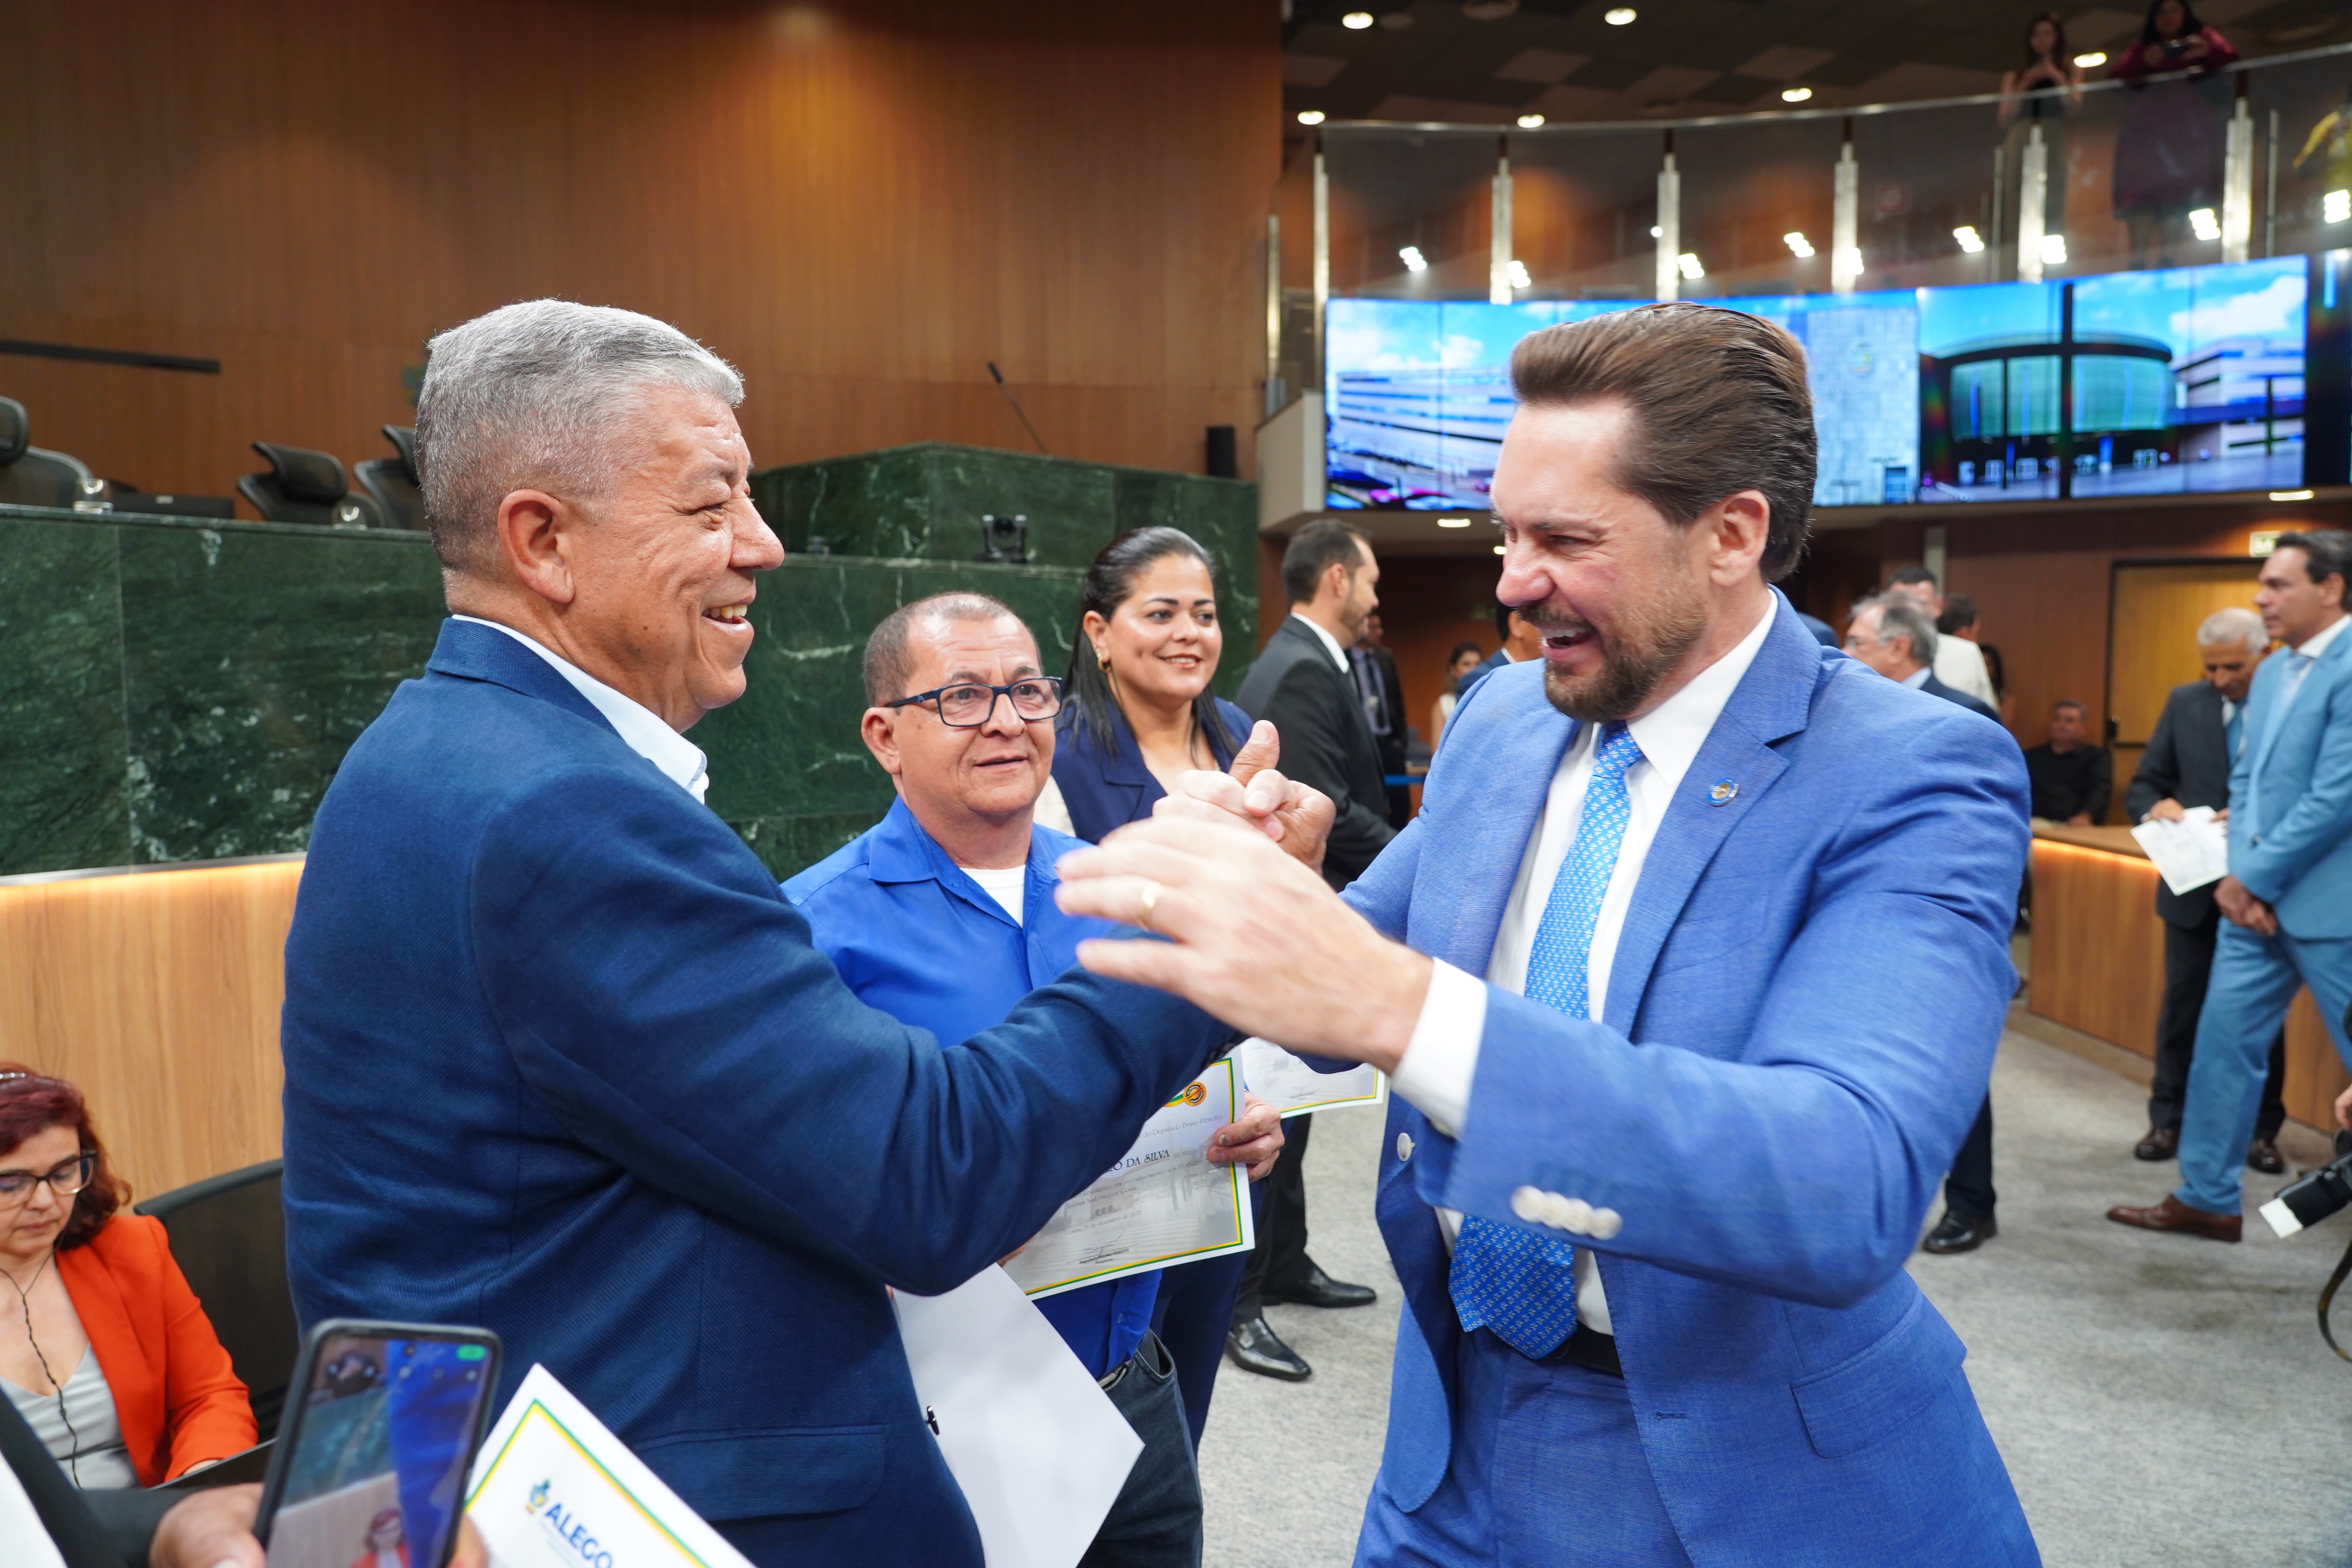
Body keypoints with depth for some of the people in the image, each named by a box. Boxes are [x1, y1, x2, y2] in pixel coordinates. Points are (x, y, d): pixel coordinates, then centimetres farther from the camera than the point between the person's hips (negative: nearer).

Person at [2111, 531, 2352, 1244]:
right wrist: (2237, 872, -2)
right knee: (2223, 1042, 10)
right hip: (2256, 896, 8)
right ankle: (2207, 1199, 21)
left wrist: (2254, 878, -13)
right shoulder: (2274, 670, 12)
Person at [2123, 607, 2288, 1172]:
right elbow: (2142, 786, 4)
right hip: (2194, 883, 2)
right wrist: (2158, 807, -18)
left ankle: (2261, 1131, 21)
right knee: (2182, 1004, 9)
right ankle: (2167, 1120, 18)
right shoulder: (2184, 703, 2)